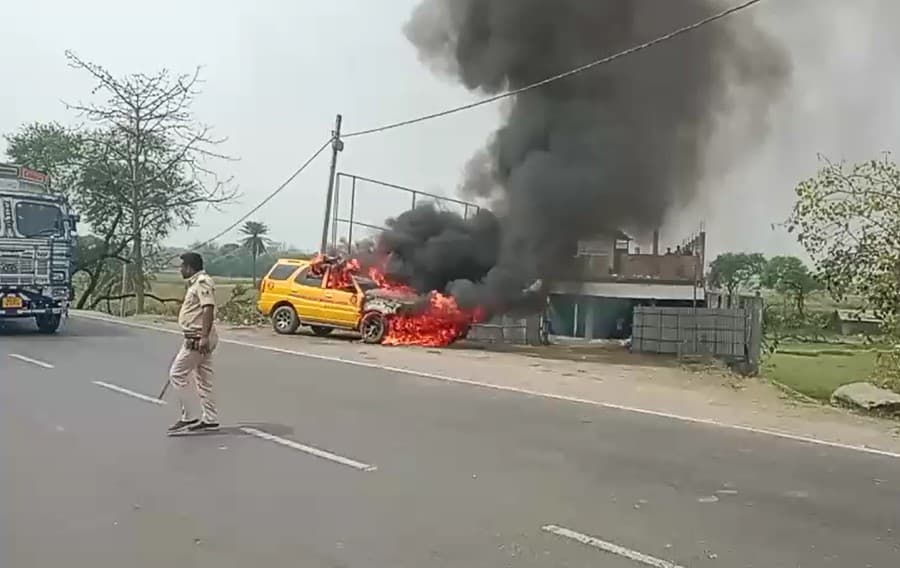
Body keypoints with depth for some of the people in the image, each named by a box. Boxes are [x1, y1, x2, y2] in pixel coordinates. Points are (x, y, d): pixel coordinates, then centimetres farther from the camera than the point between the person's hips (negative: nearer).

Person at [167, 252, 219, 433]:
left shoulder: (202, 282, -16)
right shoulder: (196, 283, 17)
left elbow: (208, 309, -26)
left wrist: (204, 336, -31)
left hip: (198, 339, -10)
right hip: (198, 338, 10)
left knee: (177, 374, -5)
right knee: (203, 379, 12)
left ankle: (189, 417, 1)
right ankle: (209, 419, 17)